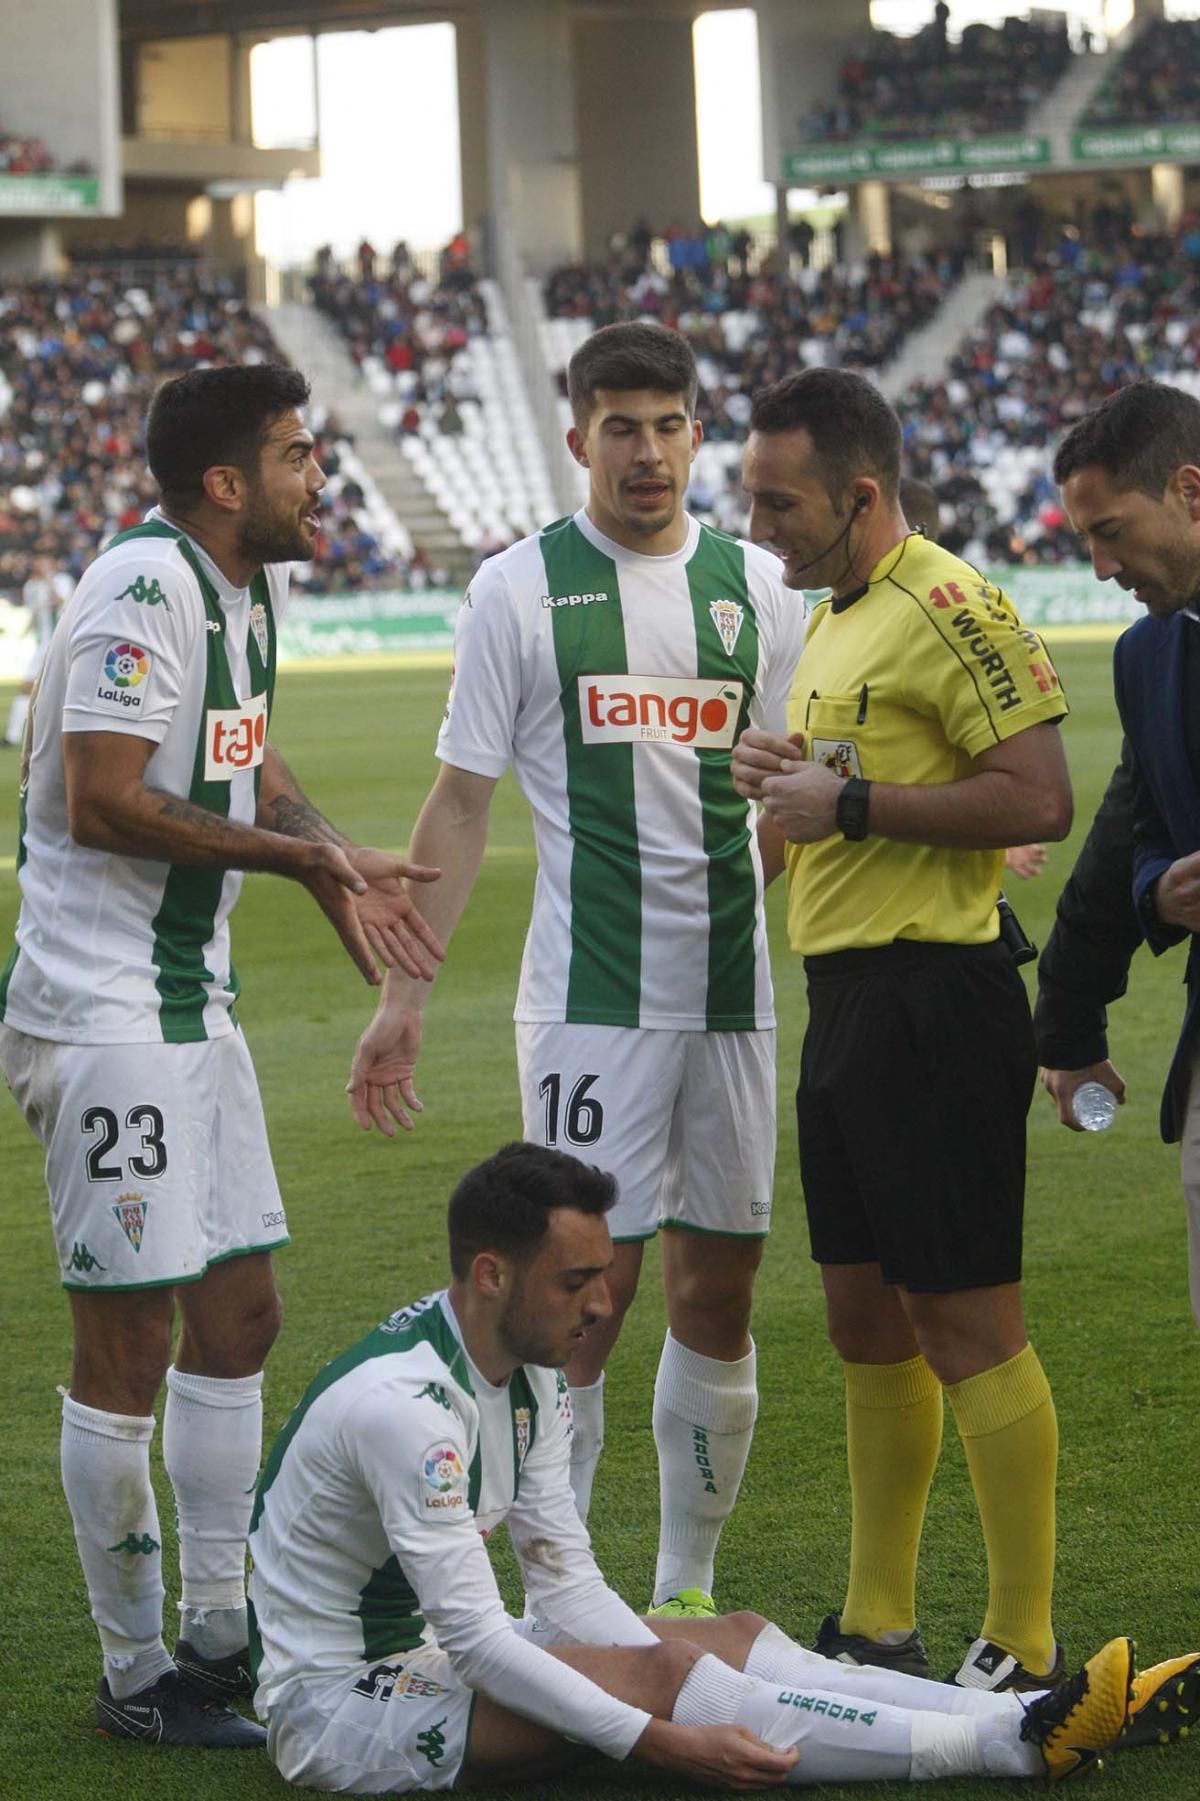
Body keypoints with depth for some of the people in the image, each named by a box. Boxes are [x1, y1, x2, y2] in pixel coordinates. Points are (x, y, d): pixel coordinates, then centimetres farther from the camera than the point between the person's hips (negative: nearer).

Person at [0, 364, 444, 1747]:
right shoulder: (146, 587, -19)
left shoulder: (248, 585, 11)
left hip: (189, 998, 10)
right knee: (128, 1337, -4)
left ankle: (217, 1633, 23)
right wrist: (296, 852, -16)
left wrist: (336, 865, 7)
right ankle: (135, 1677, 5)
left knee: (239, 1309, 13)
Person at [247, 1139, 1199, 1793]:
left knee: (735, 1637, -5)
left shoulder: (529, 1374, 5)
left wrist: (671, 1698, -8)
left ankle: (1023, 1718, -15)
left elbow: (565, 1578, 7)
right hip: (334, 1703, -10)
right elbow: (475, 1637, -28)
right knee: (651, 1669, -25)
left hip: (426, 1652, 10)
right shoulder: (405, 1403, -27)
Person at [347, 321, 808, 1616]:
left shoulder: (752, 585, 9)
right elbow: (462, 802, 0)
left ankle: (688, 1586, 19)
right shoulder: (522, 588, -1)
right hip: (589, 998, -4)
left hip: (734, 991, 4)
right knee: (586, 1292, -6)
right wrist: (402, 993, -5)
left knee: (719, 1288, 8)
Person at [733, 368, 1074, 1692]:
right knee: (866, 1323, 14)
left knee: (966, 1327, -6)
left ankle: (1022, 1649, 0)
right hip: (845, 1003, 10)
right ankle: (877, 1630, 23)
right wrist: (776, 787, 7)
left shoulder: (947, 608, -13)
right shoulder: (831, 622, 18)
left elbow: (1037, 798, -22)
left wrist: (849, 802, -18)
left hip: (934, 998, -10)